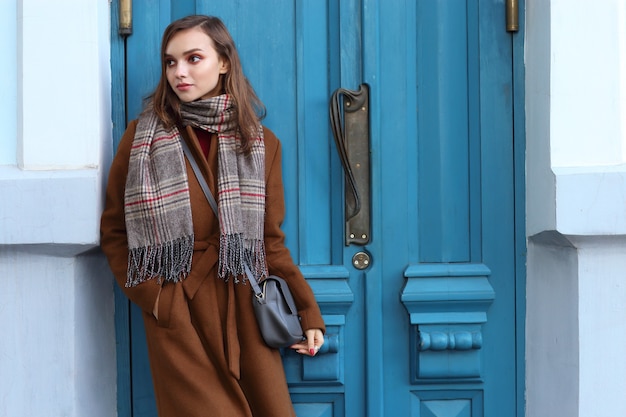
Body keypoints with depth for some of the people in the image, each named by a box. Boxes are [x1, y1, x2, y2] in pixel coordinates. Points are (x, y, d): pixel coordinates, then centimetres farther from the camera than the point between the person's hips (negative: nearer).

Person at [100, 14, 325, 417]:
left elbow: (271, 240, 7)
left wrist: (309, 311, 0)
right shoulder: (142, 137, 1)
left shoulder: (261, 143, 6)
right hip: (178, 315, -2)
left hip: (245, 311, 2)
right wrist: (152, 296, -7)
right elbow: (114, 232, 4)